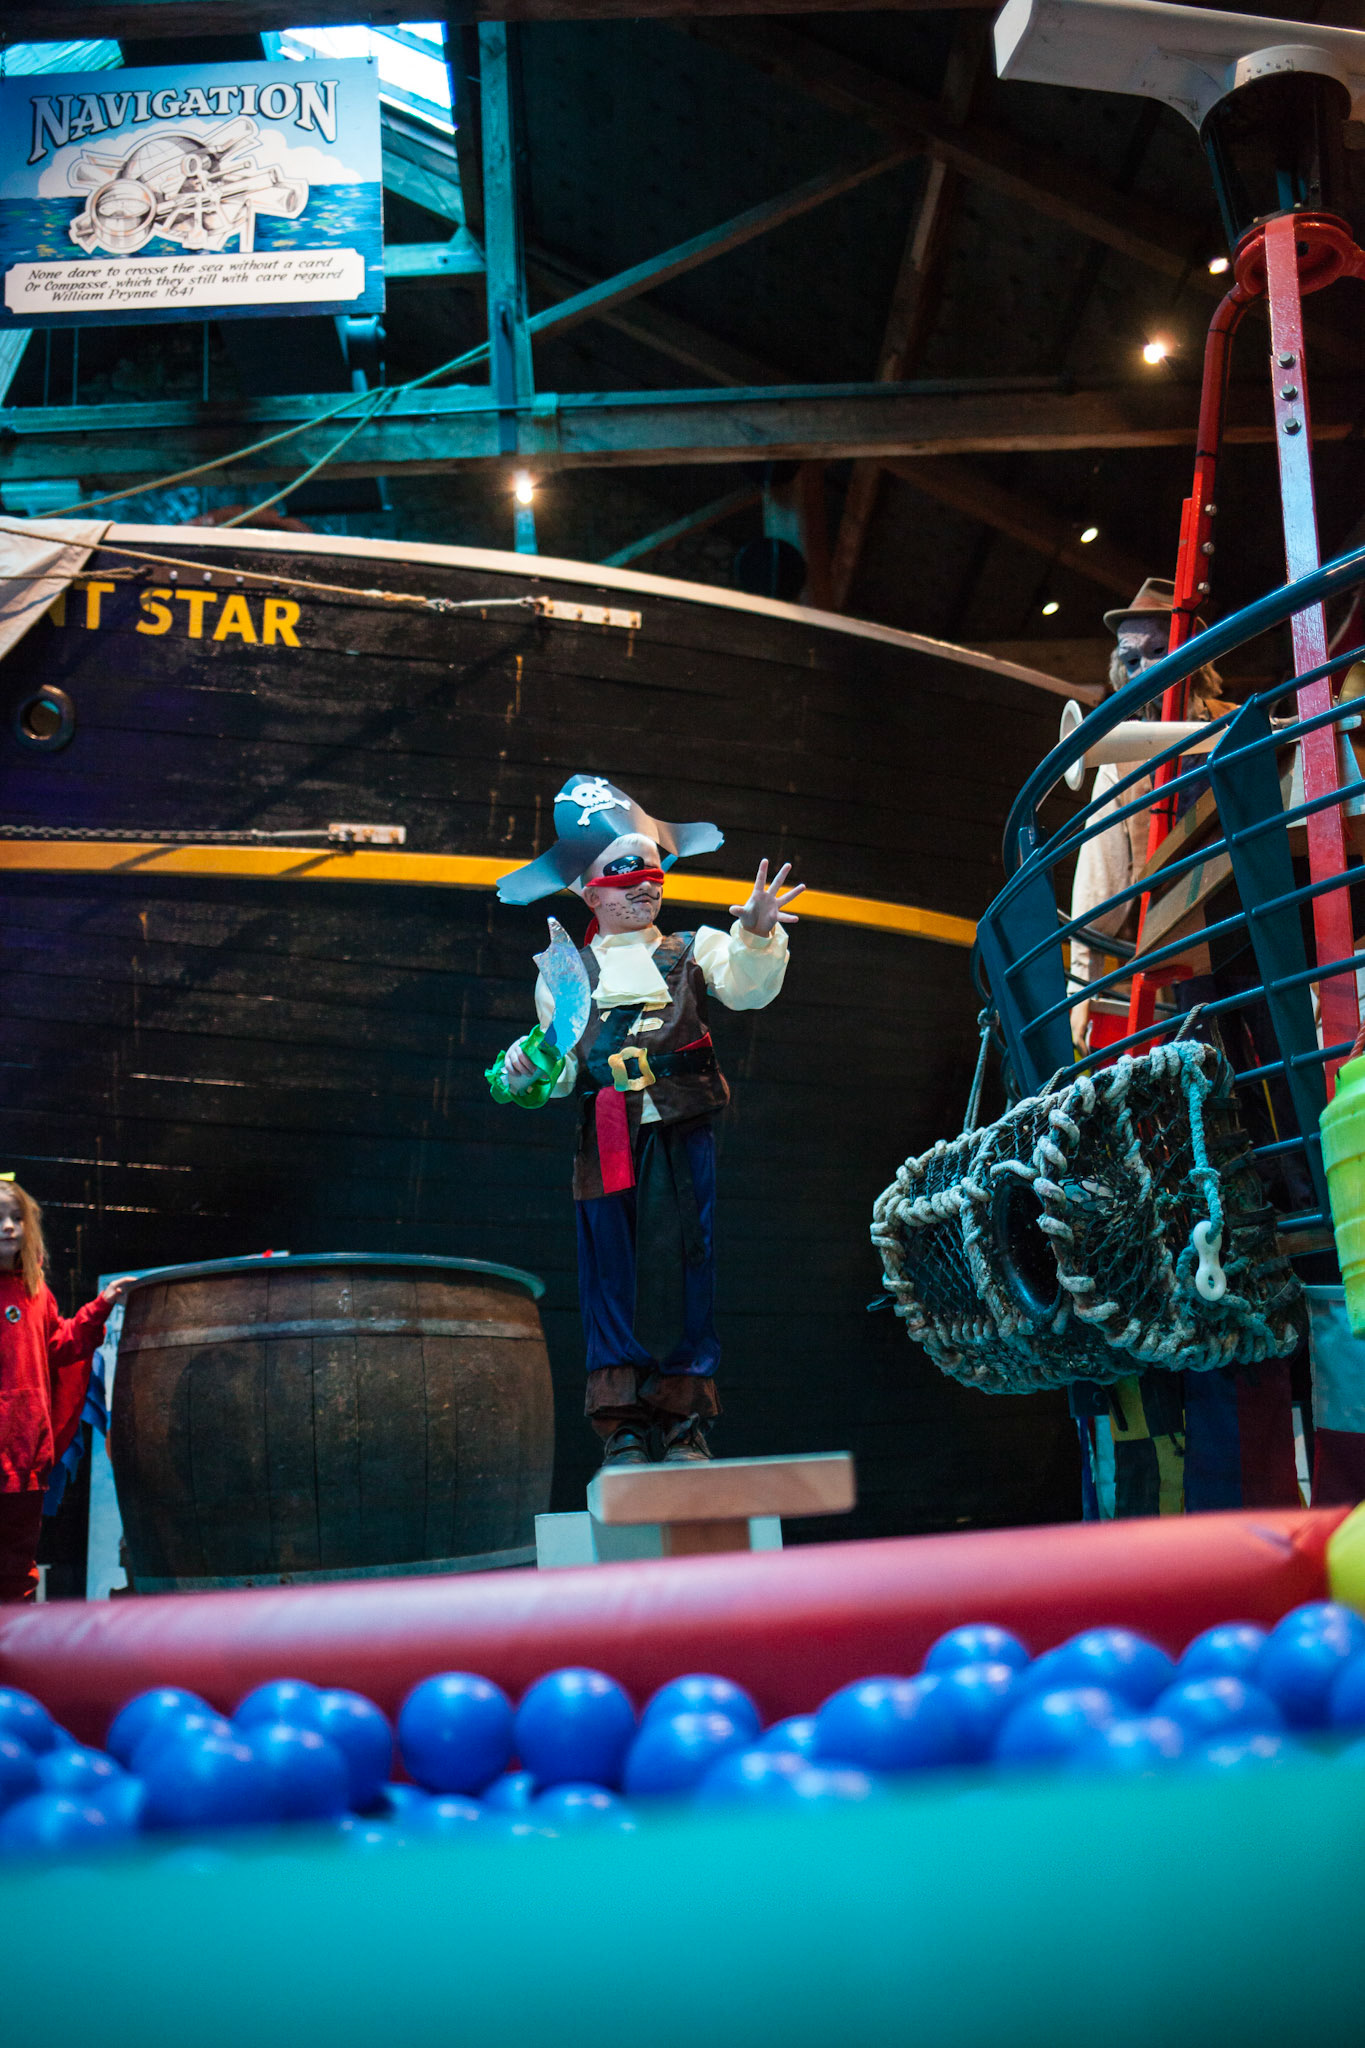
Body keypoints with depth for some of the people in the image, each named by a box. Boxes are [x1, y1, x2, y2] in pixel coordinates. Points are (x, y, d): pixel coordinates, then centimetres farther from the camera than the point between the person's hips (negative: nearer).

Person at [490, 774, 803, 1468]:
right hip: (605, 1139, 1)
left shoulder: (691, 953, 13)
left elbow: (747, 988, -6)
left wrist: (755, 934, -25)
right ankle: (622, 1426, 3)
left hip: (681, 1132, -1)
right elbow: (562, 1065, 14)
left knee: (683, 1267, -2)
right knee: (611, 1270, -2)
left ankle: (685, 1422, 5)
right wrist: (530, 1073, -8)